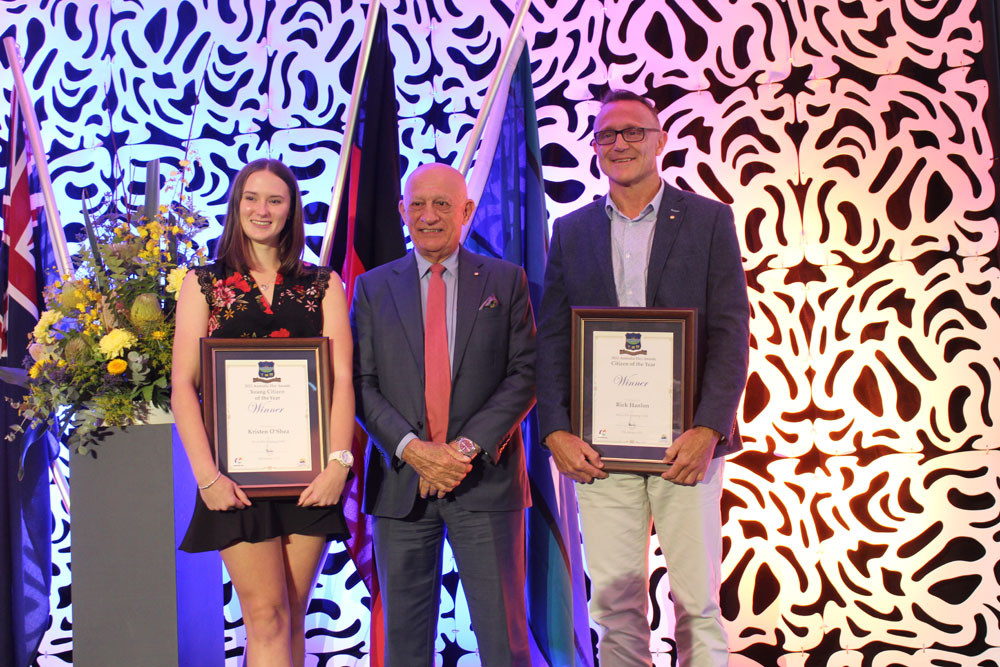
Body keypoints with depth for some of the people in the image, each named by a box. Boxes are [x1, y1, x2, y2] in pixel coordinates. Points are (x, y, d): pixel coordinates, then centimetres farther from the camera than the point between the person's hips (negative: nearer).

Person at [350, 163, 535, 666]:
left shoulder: (506, 280, 6)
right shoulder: (372, 288, 9)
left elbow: (524, 375, -1)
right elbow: (361, 384, 3)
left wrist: (468, 447, -13)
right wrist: (411, 448, -13)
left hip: (485, 479, -1)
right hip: (401, 482, 2)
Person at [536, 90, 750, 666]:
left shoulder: (709, 219, 5)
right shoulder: (571, 231, 12)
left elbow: (731, 331, -2)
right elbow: (552, 338, 8)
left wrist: (709, 429, -12)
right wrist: (556, 431, -4)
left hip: (686, 442, -2)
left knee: (698, 597, 3)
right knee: (615, 599, 7)